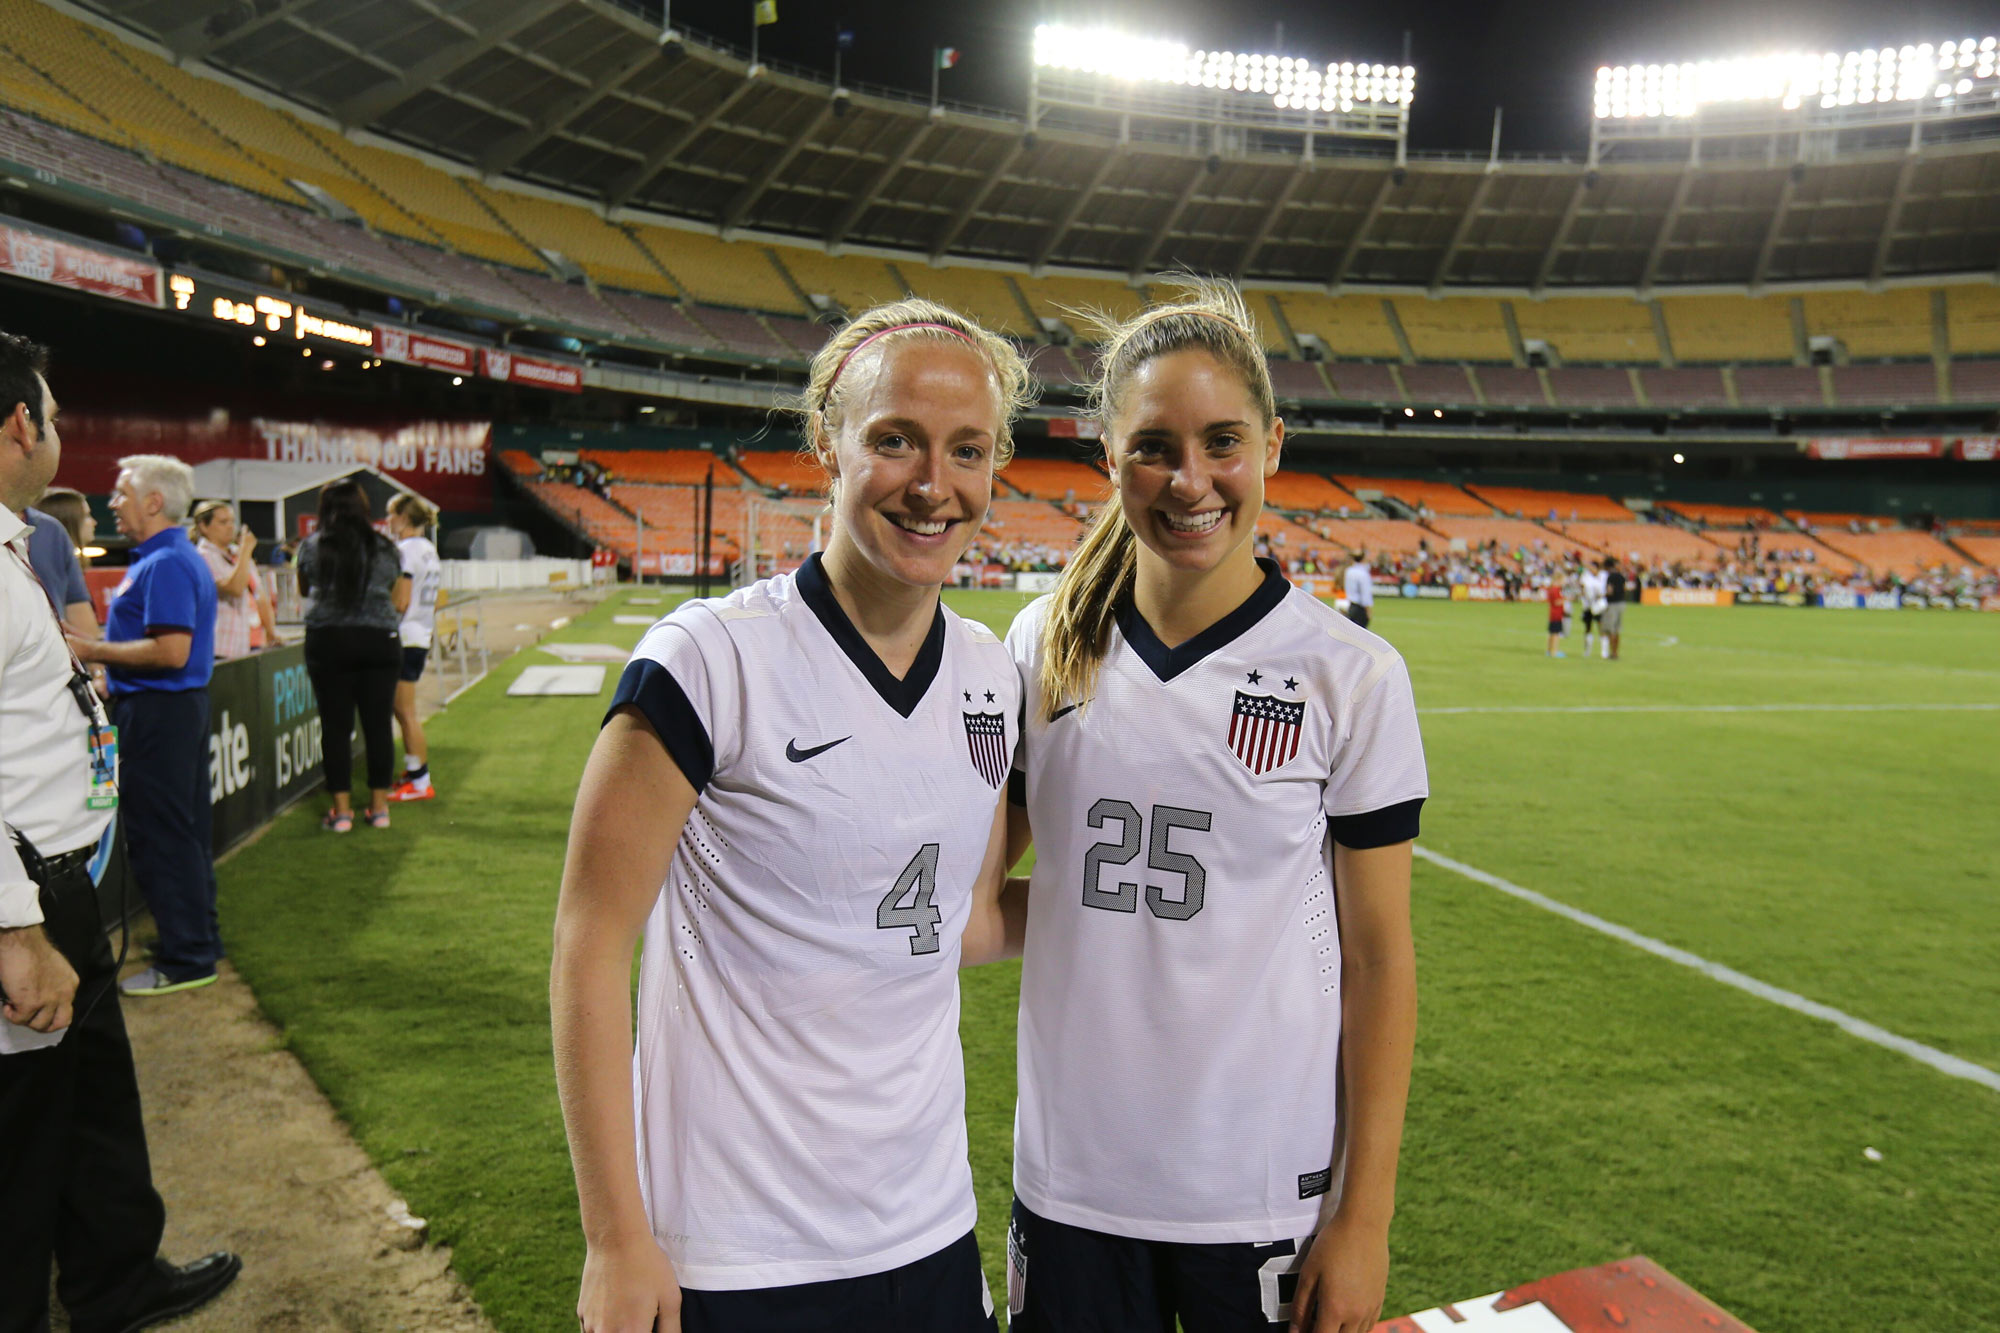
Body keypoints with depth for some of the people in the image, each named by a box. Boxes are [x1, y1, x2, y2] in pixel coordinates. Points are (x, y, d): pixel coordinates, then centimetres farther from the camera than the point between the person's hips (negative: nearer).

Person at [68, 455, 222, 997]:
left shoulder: (165, 564, -17)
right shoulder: (178, 558, 15)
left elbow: (172, 651, -25)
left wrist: (94, 651, -15)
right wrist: (100, 656, 13)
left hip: (158, 710, -10)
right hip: (179, 706, 10)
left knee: (160, 836, -3)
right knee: (184, 830, 16)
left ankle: (186, 960, 4)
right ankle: (198, 939, 27)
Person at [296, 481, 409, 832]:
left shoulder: (311, 547, 1)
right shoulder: (386, 548, 5)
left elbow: (305, 589, 16)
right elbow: (400, 603, 8)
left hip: (328, 641, -1)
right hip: (380, 641, 1)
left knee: (336, 726, 3)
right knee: (378, 724, 6)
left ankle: (342, 810, 6)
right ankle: (379, 806, 12)